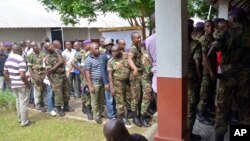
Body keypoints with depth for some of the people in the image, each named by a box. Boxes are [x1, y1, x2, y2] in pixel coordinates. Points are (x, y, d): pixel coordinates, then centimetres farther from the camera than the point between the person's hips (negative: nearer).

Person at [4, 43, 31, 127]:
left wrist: (10, 82, 19)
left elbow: (5, 73, 12)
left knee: (18, 101, 22)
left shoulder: (8, 59, 6)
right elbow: (22, 75, -26)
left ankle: (20, 118, 34)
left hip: (13, 84, 8)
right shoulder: (21, 59, -19)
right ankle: (24, 122, 11)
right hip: (22, 85, -8)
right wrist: (28, 84, -13)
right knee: (23, 102, 2)